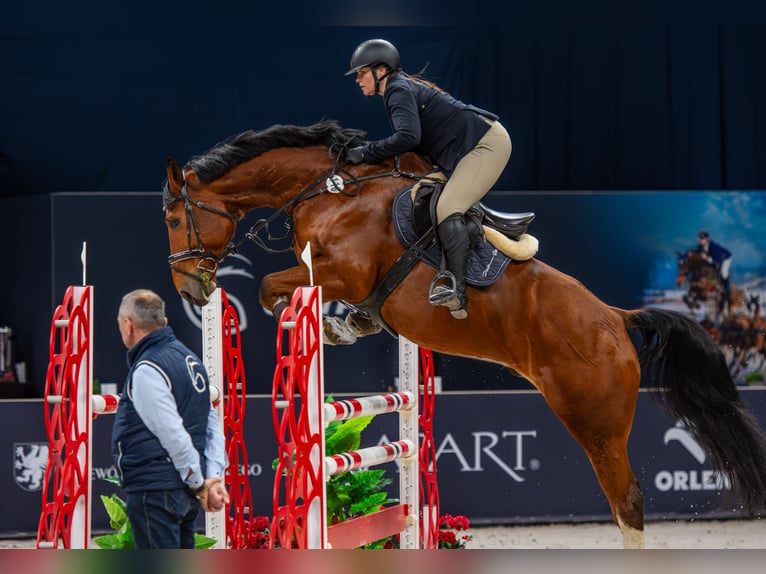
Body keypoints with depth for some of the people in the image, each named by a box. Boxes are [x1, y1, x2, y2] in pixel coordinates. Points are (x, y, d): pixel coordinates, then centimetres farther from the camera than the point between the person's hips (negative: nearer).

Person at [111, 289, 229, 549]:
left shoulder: (146, 370, -15)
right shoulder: (188, 358, 14)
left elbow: (174, 436, -19)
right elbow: (212, 425, 10)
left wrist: (200, 486, -11)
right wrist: (214, 478, 3)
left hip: (155, 491, -9)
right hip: (186, 494, 9)